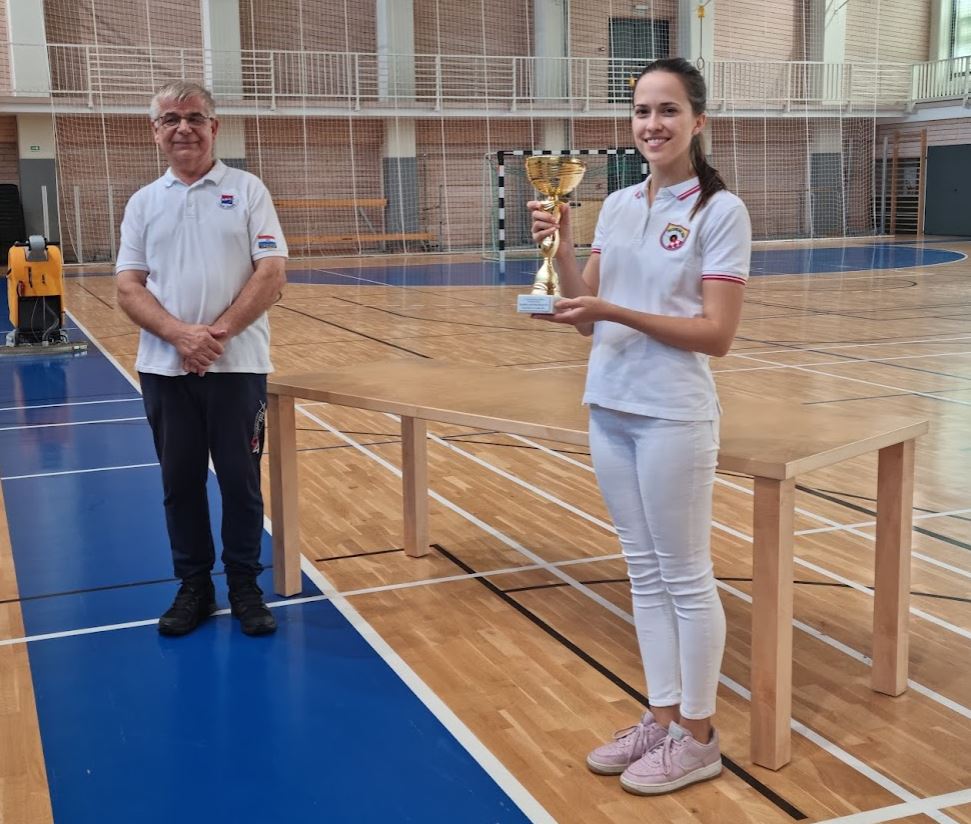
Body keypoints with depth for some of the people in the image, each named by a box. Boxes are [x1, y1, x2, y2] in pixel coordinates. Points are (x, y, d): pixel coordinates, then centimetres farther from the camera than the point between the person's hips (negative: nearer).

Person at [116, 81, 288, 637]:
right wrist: (179, 333, -16)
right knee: (180, 482, 9)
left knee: (241, 480, 4)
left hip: (238, 364, -2)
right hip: (165, 368, 2)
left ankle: (246, 586, 18)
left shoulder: (248, 191, 2)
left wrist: (220, 331, -17)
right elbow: (129, 287, 1)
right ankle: (194, 586, 22)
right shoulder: (144, 203, 8)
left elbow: (272, 275, -6)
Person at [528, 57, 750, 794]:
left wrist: (616, 311, -21)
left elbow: (718, 335, -15)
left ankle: (698, 736, 19)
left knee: (685, 576, 4)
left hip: (673, 417, -6)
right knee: (644, 570, 13)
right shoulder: (618, 205, 9)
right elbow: (587, 316, 8)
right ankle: (663, 717, 26)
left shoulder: (721, 211, -9)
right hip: (608, 409, 6)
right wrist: (559, 250, -7)